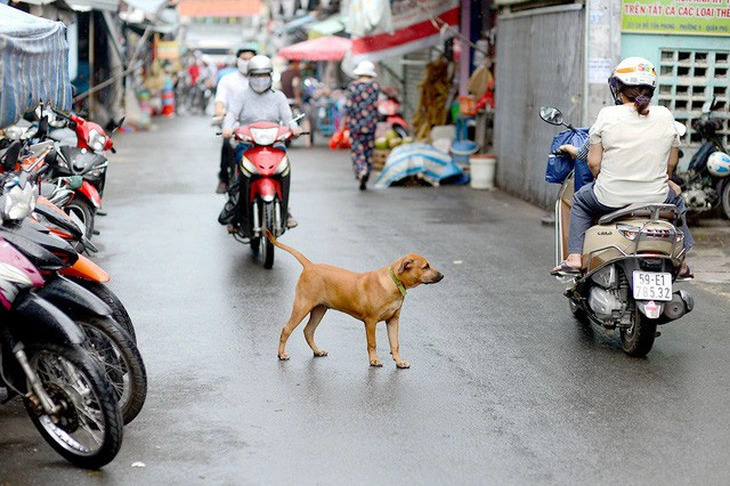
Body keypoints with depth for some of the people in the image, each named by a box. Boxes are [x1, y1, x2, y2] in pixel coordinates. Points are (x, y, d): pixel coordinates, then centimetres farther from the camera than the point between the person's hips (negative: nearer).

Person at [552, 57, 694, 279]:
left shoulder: (607, 115, -8)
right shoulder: (665, 116, -1)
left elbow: (594, 162, -4)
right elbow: (671, 163, 7)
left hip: (610, 199, -2)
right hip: (656, 198, 2)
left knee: (581, 200, 30)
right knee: (675, 200, 35)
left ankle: (574, 257, 22)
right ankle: (680, 264, 34)